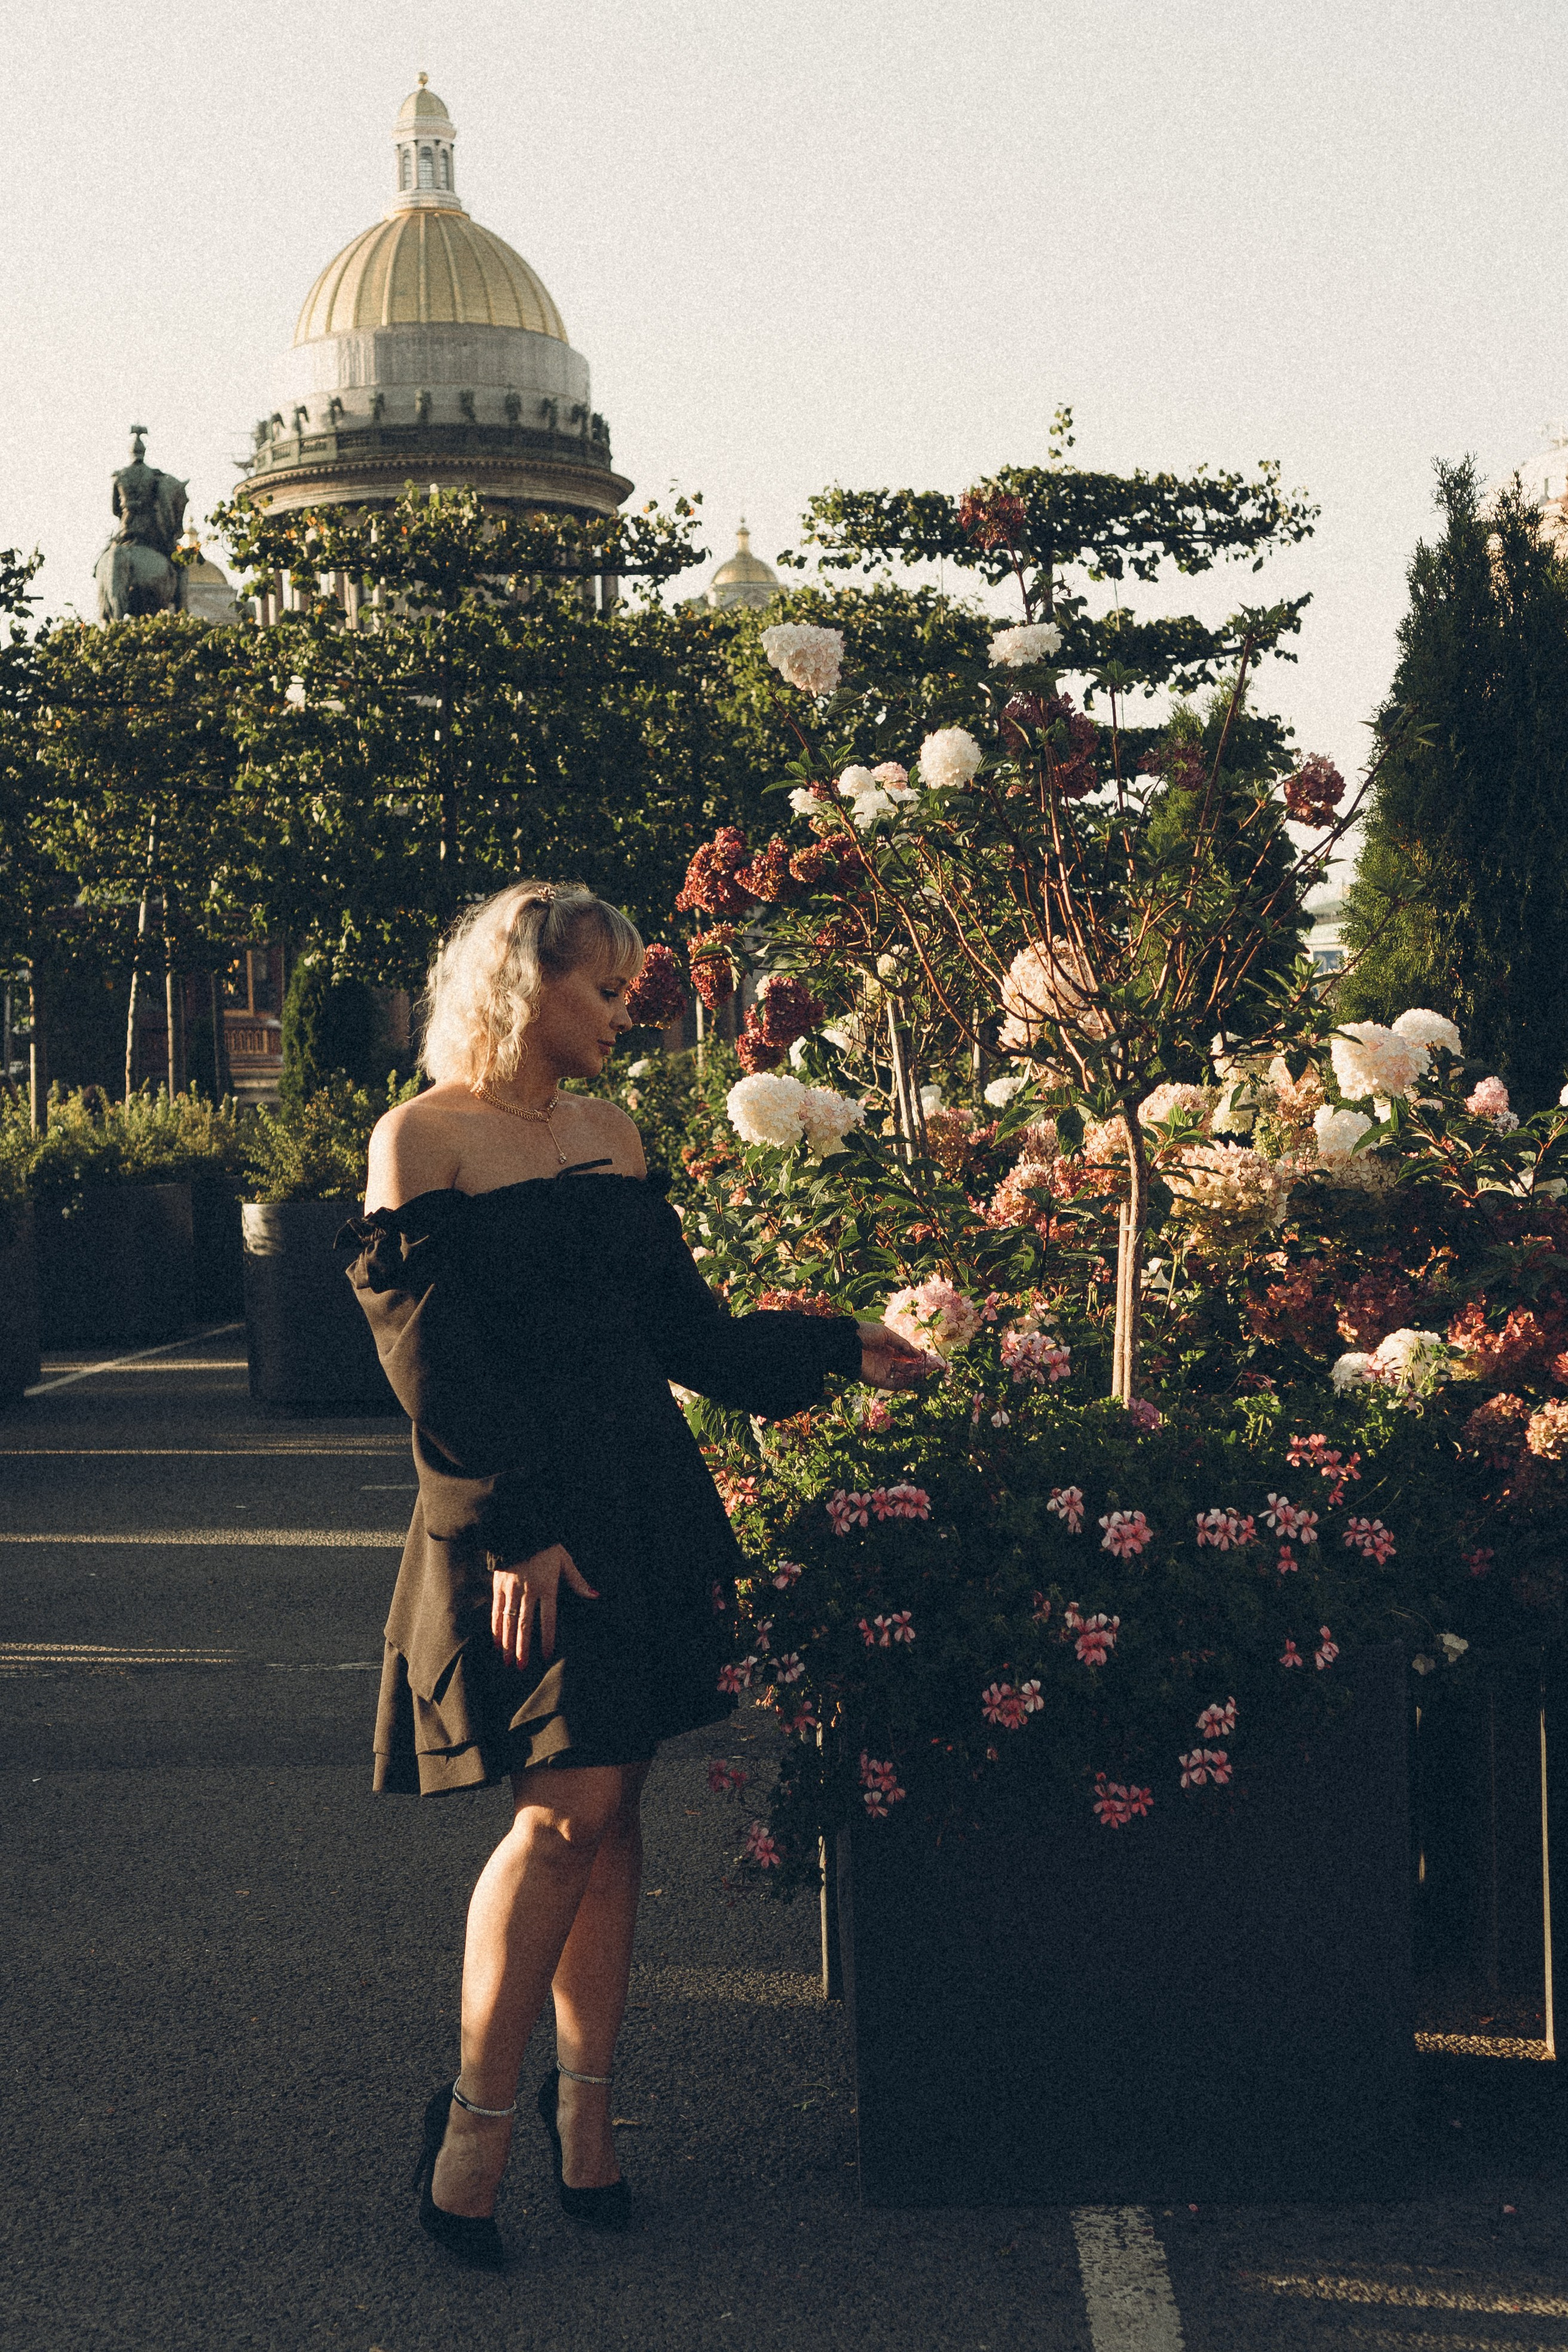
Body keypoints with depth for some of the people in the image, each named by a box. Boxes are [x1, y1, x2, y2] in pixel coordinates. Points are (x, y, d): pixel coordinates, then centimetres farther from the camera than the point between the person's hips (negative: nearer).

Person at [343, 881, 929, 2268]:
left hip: (641, 1499, 6)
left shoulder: (613, 1138, 15)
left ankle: (585, 2102, 16)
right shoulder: (424, 1138, -4)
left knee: (613, 1806, 6)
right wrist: (519, 1527, -16)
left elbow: (686, 1325, 19)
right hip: (513, 1516, -6)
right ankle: (478, 2115, 1)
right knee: (569, 1806, -12)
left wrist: (840, 1349, 17)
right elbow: (430, 1358, -10)